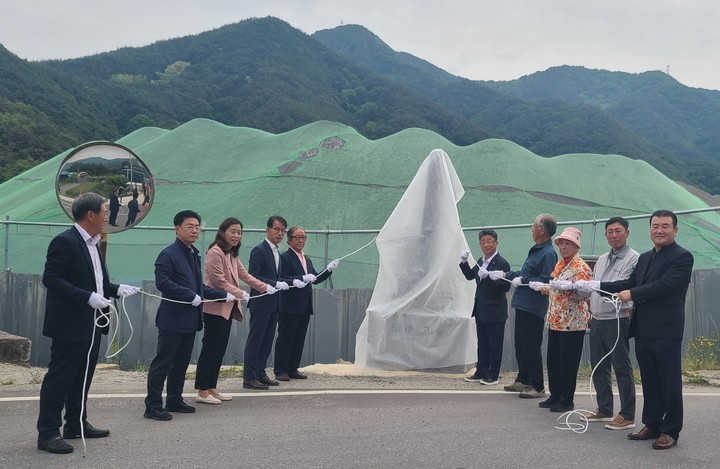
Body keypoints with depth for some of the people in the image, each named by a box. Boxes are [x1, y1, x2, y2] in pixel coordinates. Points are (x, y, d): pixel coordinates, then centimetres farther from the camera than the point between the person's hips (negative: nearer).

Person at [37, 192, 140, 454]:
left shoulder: (92, 244, 13)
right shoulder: (65, 242, -15)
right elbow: (51, 279, -21)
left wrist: (116, 289, 4)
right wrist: (89, 297, -27)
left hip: (91, 325, 10)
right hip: (70, 324, -9)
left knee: (82, 378, 17)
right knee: (59, 378, -2)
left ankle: (76, 425, 29)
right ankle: (48, 433, 5)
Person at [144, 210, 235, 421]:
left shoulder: (194, 255, 16)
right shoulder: (169, 254, -11)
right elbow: (162, 282, -22)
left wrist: (224, 295, 19)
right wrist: (191, 296, -22)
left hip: (190, 319, 9)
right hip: (172, 319, -8)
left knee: (181, 363, 15)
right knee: (162, 363, -3)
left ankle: (174, 400, 26)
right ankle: (153, 406, 3)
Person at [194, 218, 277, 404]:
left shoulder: (232, 255, 17)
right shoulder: (215, 252, -13)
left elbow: (245, 275, 16)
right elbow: (219, 282, -18)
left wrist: (266, 287, 9)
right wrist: (241, 294, -18)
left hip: (227, 308, 9)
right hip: (215, 308, -9)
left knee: (220, 350, 11)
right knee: (210, 349, -5)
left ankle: (212, 388, 18)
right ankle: (202, 392, 1)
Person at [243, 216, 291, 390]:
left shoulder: (277, 253, 17)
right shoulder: (259, 250, -11)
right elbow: (253, 276, -18)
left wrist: (290, 282, 6)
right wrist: (276, 284, -21)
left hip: (273, 304, 9)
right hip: (261, 303, -9)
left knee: (267, 341, 13)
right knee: (255, 341, -4)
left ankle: (260, 374, 21)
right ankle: (249, 378, 1)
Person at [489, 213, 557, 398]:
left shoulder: (548, 254, -17)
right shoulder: (537, 250, 15)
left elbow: (545, 281, -25)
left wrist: (523, 280, -17)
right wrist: (505, 274, 26)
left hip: (533, 308, -10)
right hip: (523, 305, 10)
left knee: (531, 347, -2)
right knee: (521, 345, 17)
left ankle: (537, 387, 7)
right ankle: (523, 381, 29)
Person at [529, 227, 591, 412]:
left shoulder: (581, 267, -10)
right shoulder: (559, 264, 15)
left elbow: (584, 293, -19)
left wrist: (568, 286, -32)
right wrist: (541, 287, 18)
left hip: (572, 323, -8)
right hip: (555, 320, 8)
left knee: (568, 363, 0)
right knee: (553, 360, 13)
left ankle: (567, 401, 10)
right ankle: (555, 396, 24)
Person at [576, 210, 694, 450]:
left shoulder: (682, 257, -9)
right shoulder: (644, 258, 16)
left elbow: (665, 285, -20)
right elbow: (630, 283, 14)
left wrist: (632, 294, -14)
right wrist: (595, 285, 6)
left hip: (666, 331, -7)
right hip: (644, 329, 7)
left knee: (670, 382, 1)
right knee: (649, 381, 14)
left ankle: (671, 431, 10)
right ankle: (652, 425, 24)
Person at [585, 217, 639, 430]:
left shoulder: (634, 258, -7)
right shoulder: (602, 259, 17)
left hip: (616, 321, -8)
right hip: (597, 320, 8)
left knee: (622, 368, -2)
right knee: (598, 367, 14)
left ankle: (627, 416, 6)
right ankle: (604, 410, 26)